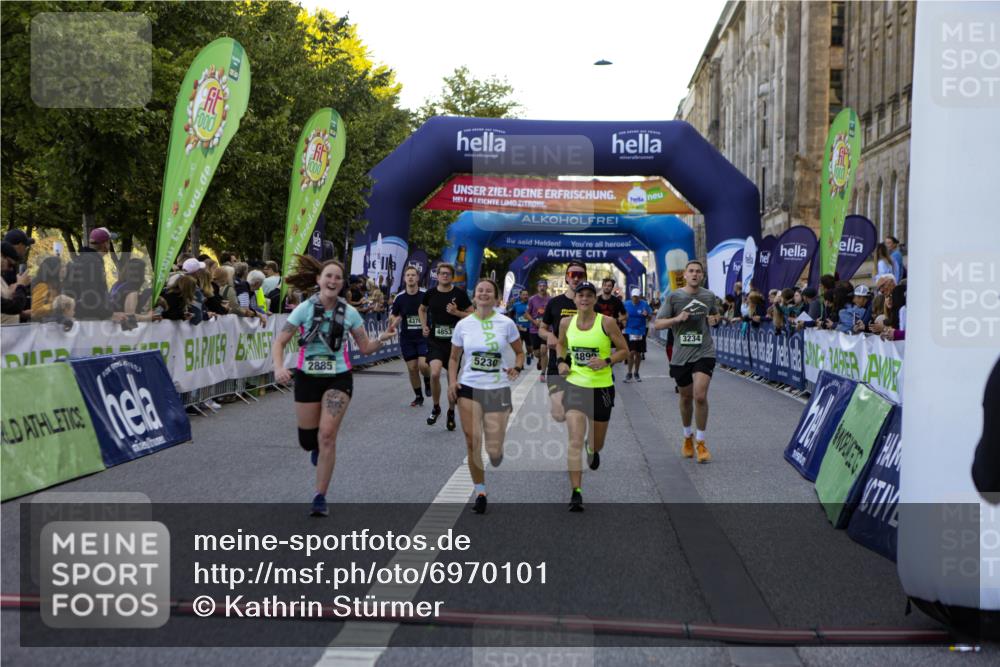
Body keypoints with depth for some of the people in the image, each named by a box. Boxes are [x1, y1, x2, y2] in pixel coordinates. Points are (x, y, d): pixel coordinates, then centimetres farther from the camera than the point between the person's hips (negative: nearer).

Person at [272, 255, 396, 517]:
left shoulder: (349, 312, -4)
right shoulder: (304, 309, -7)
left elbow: (365, 348, 2)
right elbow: (279, 341, -4)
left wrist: (381, 339, -18)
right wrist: (279, 367, -22)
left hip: (338, 378, -1)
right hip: (307, 377, 1)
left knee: (327, 436, -12)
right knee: (307, 440, 8)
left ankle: (320, 498, -1)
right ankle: (316, 448, 49)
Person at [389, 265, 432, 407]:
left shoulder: (425, 295, -5)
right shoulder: (399, 298, 1)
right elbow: (394, 317, 9)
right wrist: (392, 324, -13)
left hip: (423, 337, -2)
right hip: (407, 338, 2)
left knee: (423, 365, -17)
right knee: (412, 368, 4)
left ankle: (428, 381, 17)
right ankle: (418, 397, 20)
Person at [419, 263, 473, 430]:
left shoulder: (460, 294, -5)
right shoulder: (430, 294, 2)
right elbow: (422, 310, 22)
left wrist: (456, 312, -16)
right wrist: (424, 326, 8)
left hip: (453, 341, 0)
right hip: (435, 341, 0)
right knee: (435, 373, -20)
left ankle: (451, 412, 29)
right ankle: (436, 407, 4)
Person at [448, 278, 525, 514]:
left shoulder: (506, 323, -2)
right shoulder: (463, 325, 1)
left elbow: (519, 352, 9)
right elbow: (454, 357, 11)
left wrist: (517, 368, -12)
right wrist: (452, 382, -4)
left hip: (498, 389, -1)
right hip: (469, 388, 1)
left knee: (494, 450, -3)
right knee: (473, 443, -4)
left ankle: (497, 453, 36)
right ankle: (480, 492, 11)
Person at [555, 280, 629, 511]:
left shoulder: (607, 322, -9)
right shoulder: (566, 322, 0)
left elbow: (624, 350, -2)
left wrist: (606, 361, -19)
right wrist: (561, 361, 2)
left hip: (602, 388, 0)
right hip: (575, 386, 1)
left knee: (596, 443, 16)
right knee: (575, 442, -14)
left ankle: (593, 451, 55)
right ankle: (576, 493, -11)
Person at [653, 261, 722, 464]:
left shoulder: (709, 296, 5)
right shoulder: (673, 297, -1)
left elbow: (717, 315, 26)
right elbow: (657, 324, -3)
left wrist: (714, 319, 3)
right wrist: (677, 318, -18)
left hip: (704, 352, 0)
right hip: (681, 354, 1)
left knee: (700, 396, -15)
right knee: (686, 397, 14)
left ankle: (700, 442, -1)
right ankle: (688, 437, 37)